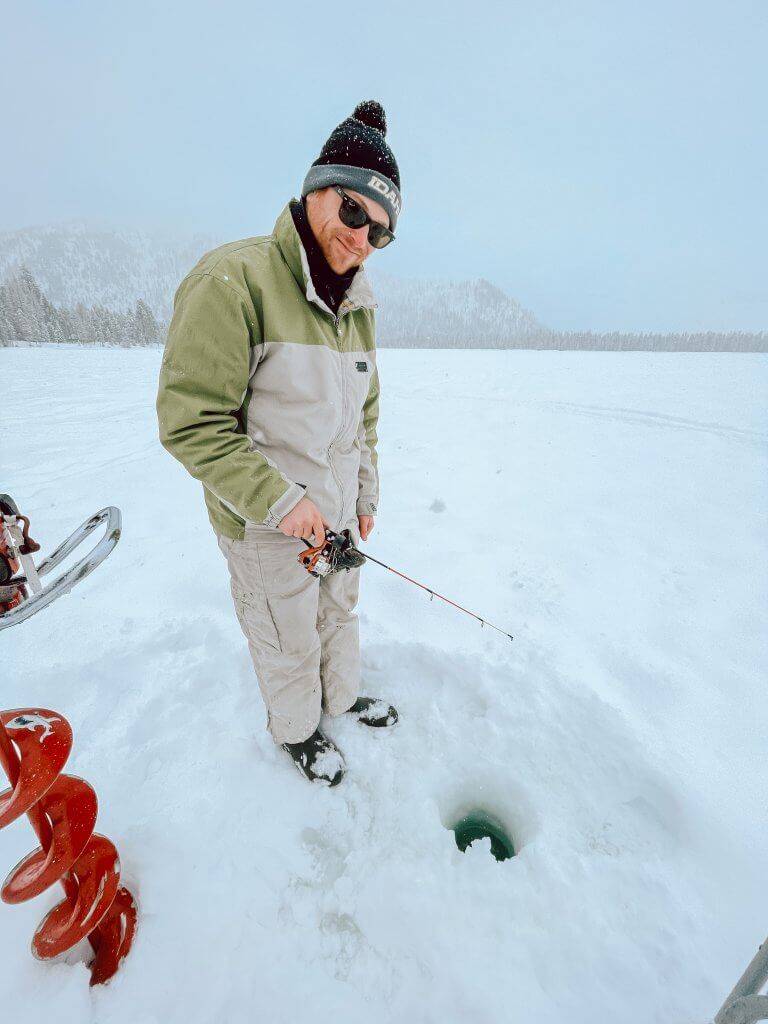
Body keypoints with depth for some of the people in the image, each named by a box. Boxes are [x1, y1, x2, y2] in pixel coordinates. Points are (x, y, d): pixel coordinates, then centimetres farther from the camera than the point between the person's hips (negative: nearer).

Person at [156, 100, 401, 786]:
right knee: (289, 639, 15)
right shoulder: (235, 281, -17)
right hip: (267, 524, -6)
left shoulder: (358, 304, 7)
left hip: (339, 510, 7)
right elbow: (190, 421, -20)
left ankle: (341, 695, 56)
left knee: (340, 613, 26)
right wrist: (279, 501, -22)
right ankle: (296, 729, 47)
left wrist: (366, 495, 12)